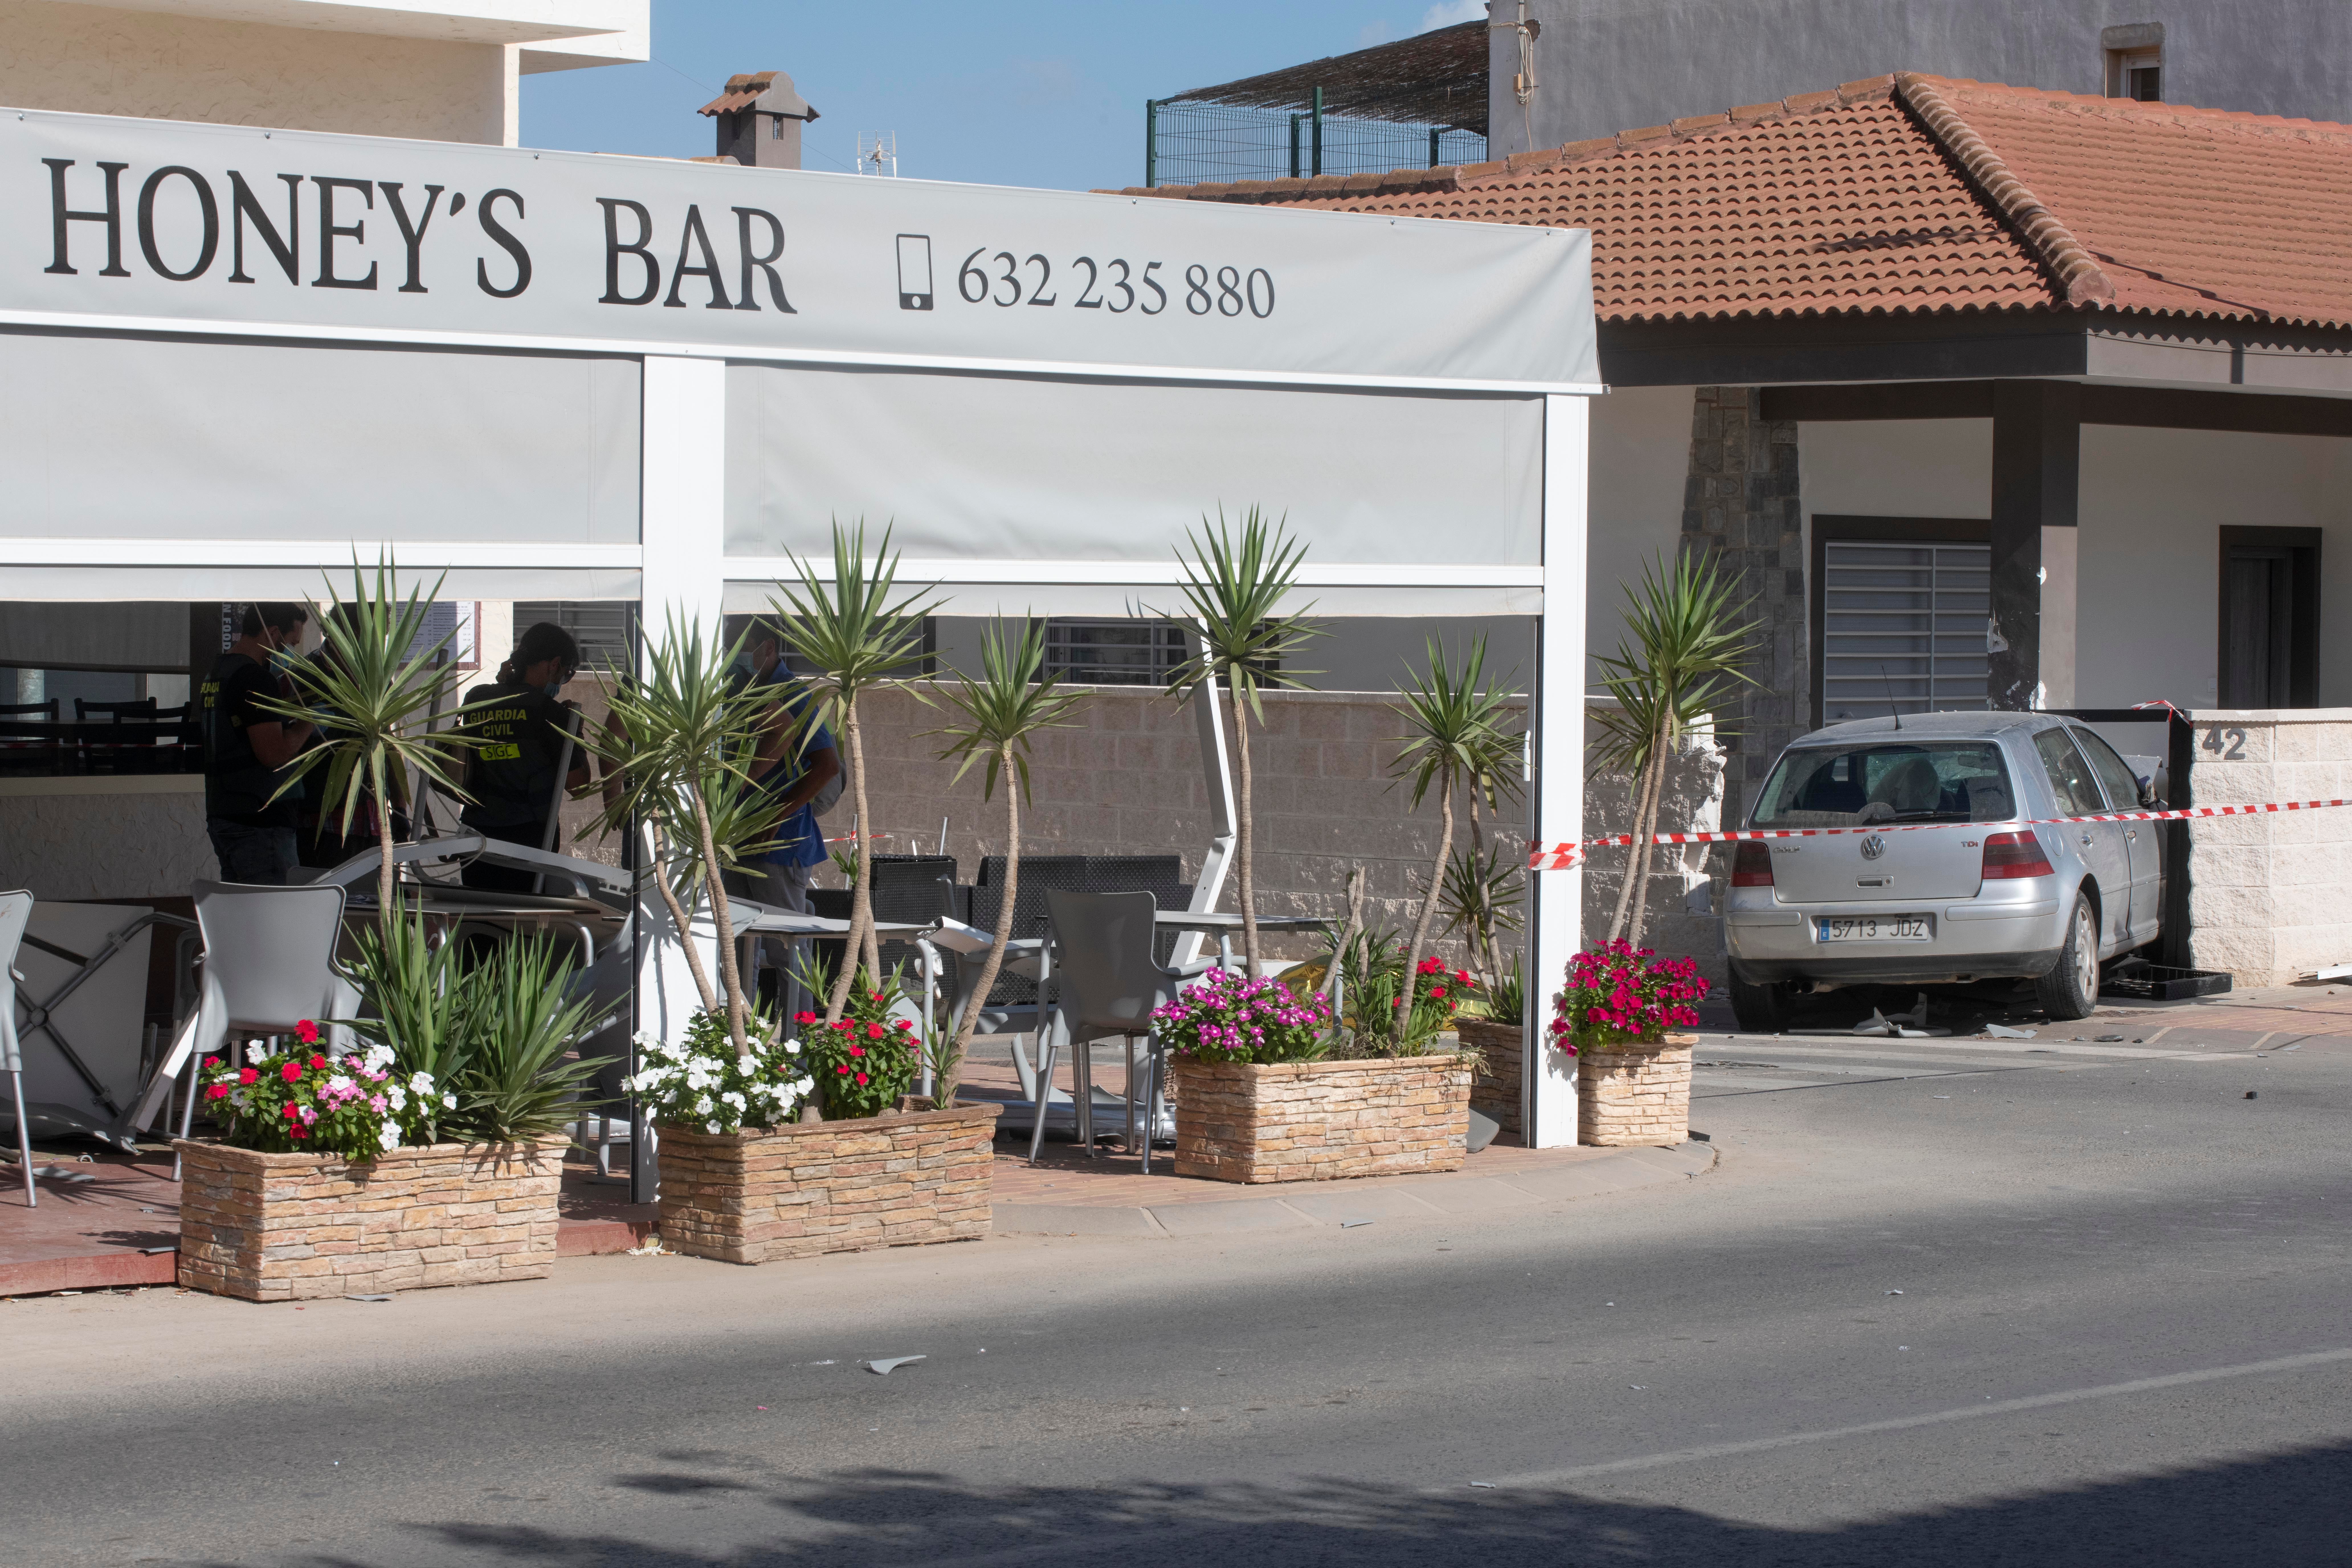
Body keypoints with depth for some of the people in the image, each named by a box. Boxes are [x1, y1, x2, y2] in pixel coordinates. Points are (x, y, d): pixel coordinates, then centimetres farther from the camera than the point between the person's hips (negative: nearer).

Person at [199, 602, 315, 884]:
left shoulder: (214, 674, 16)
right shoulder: (255, 678, -15)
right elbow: (274, 753, -21)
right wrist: (307, 722, -7)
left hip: (220, 817, 10)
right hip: (260, 822, -10)